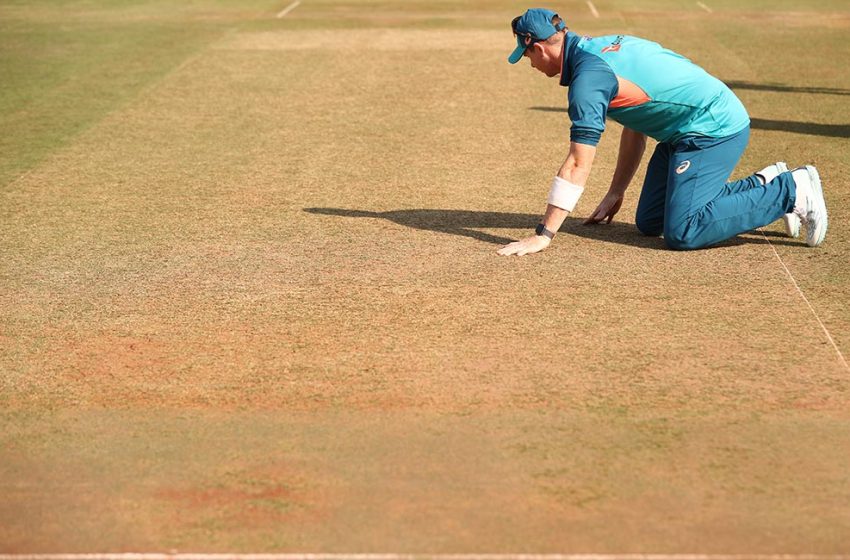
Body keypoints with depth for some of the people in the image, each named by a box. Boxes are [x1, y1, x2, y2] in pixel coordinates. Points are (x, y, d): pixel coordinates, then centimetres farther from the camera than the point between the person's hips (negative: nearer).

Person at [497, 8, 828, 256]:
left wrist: (543, 235, -21)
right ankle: (763, 186, 17)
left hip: (715, 130, -10)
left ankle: (791, 190, -6)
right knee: (649, 223, 12)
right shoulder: (606, 47, 12)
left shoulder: (589, 75, -18)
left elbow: (578, 165, -23)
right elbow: (635, 127, 20)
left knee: (681, 233, -18)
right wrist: (614, 194, 24)